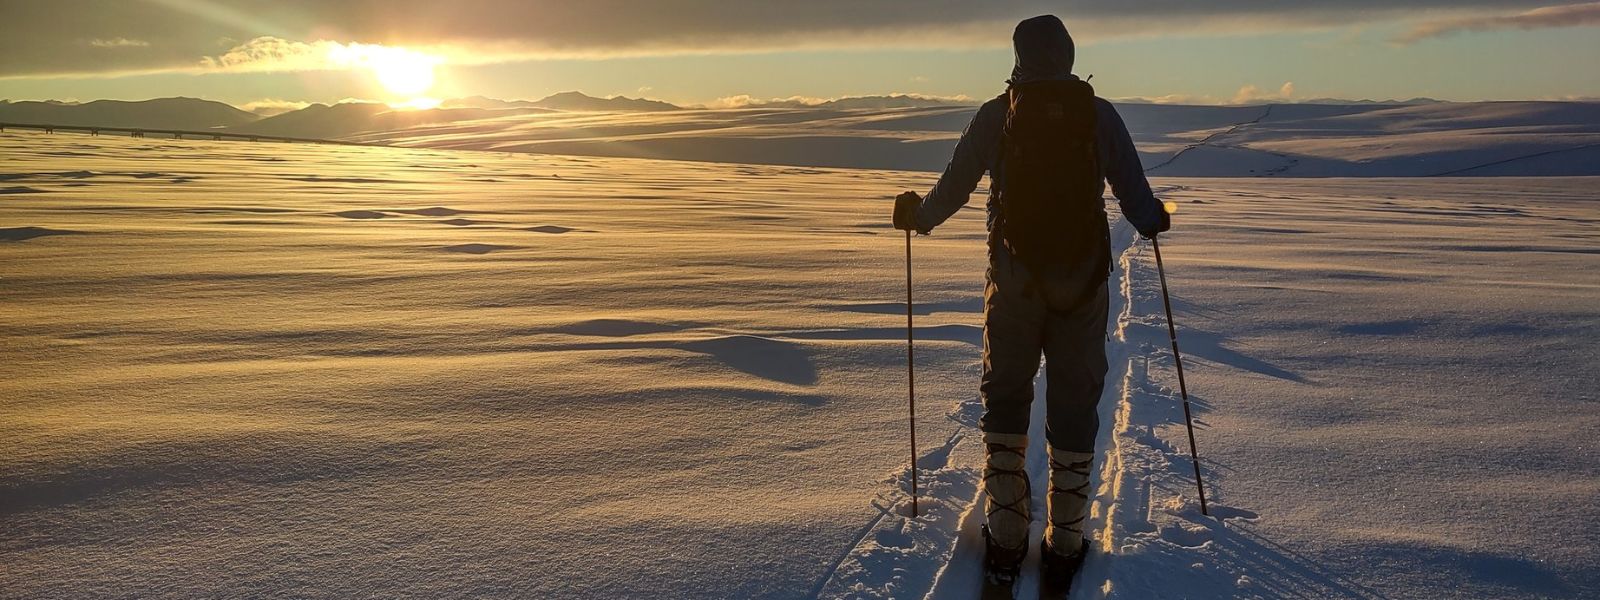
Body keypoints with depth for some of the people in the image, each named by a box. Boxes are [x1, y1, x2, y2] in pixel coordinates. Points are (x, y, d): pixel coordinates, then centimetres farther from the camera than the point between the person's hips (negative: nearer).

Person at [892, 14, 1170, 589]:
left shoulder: (996, 114, -2)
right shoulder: (1101, 115, 0)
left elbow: (951, 190, -1)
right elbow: (1138, 203, 1)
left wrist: (915, 214, 20)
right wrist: (1156, 219, 24)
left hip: (1014, 280, 0)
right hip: (1083, 282, 0)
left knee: (1005, 400, 14)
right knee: (1074, 406, 10)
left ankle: (1005, 541, 15)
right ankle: (1064, 546, 16)